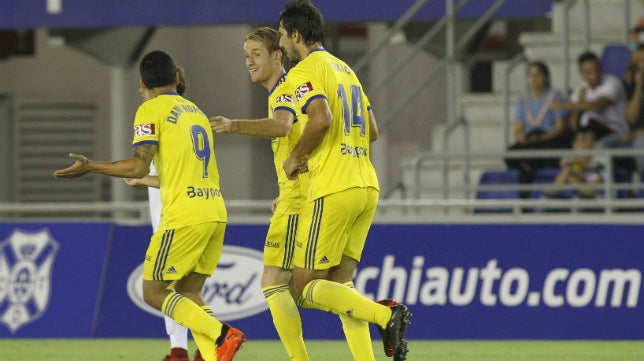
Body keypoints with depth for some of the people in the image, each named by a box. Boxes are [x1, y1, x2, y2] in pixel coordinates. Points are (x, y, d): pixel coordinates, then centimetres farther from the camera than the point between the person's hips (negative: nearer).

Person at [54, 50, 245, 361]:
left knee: (153, 293, 0)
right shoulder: (196, 111, 21)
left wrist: (90, 167, -3)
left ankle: (222, 335, -17)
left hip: (184, 216, -7)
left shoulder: (151, 110, -2)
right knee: (187, 292, 14)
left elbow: (139, 166, -12)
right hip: (216, 212, 7)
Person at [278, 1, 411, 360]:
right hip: (367, 185, 8)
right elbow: (372, 131, 22)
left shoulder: (306, 69, -6)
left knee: (306, 288, -4)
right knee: (339, 285, 9)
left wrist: (295, 158, -8)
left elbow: (321, 118, -23)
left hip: (333, 189, -8)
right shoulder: (344, 68, 21)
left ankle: (385, 315, -23)